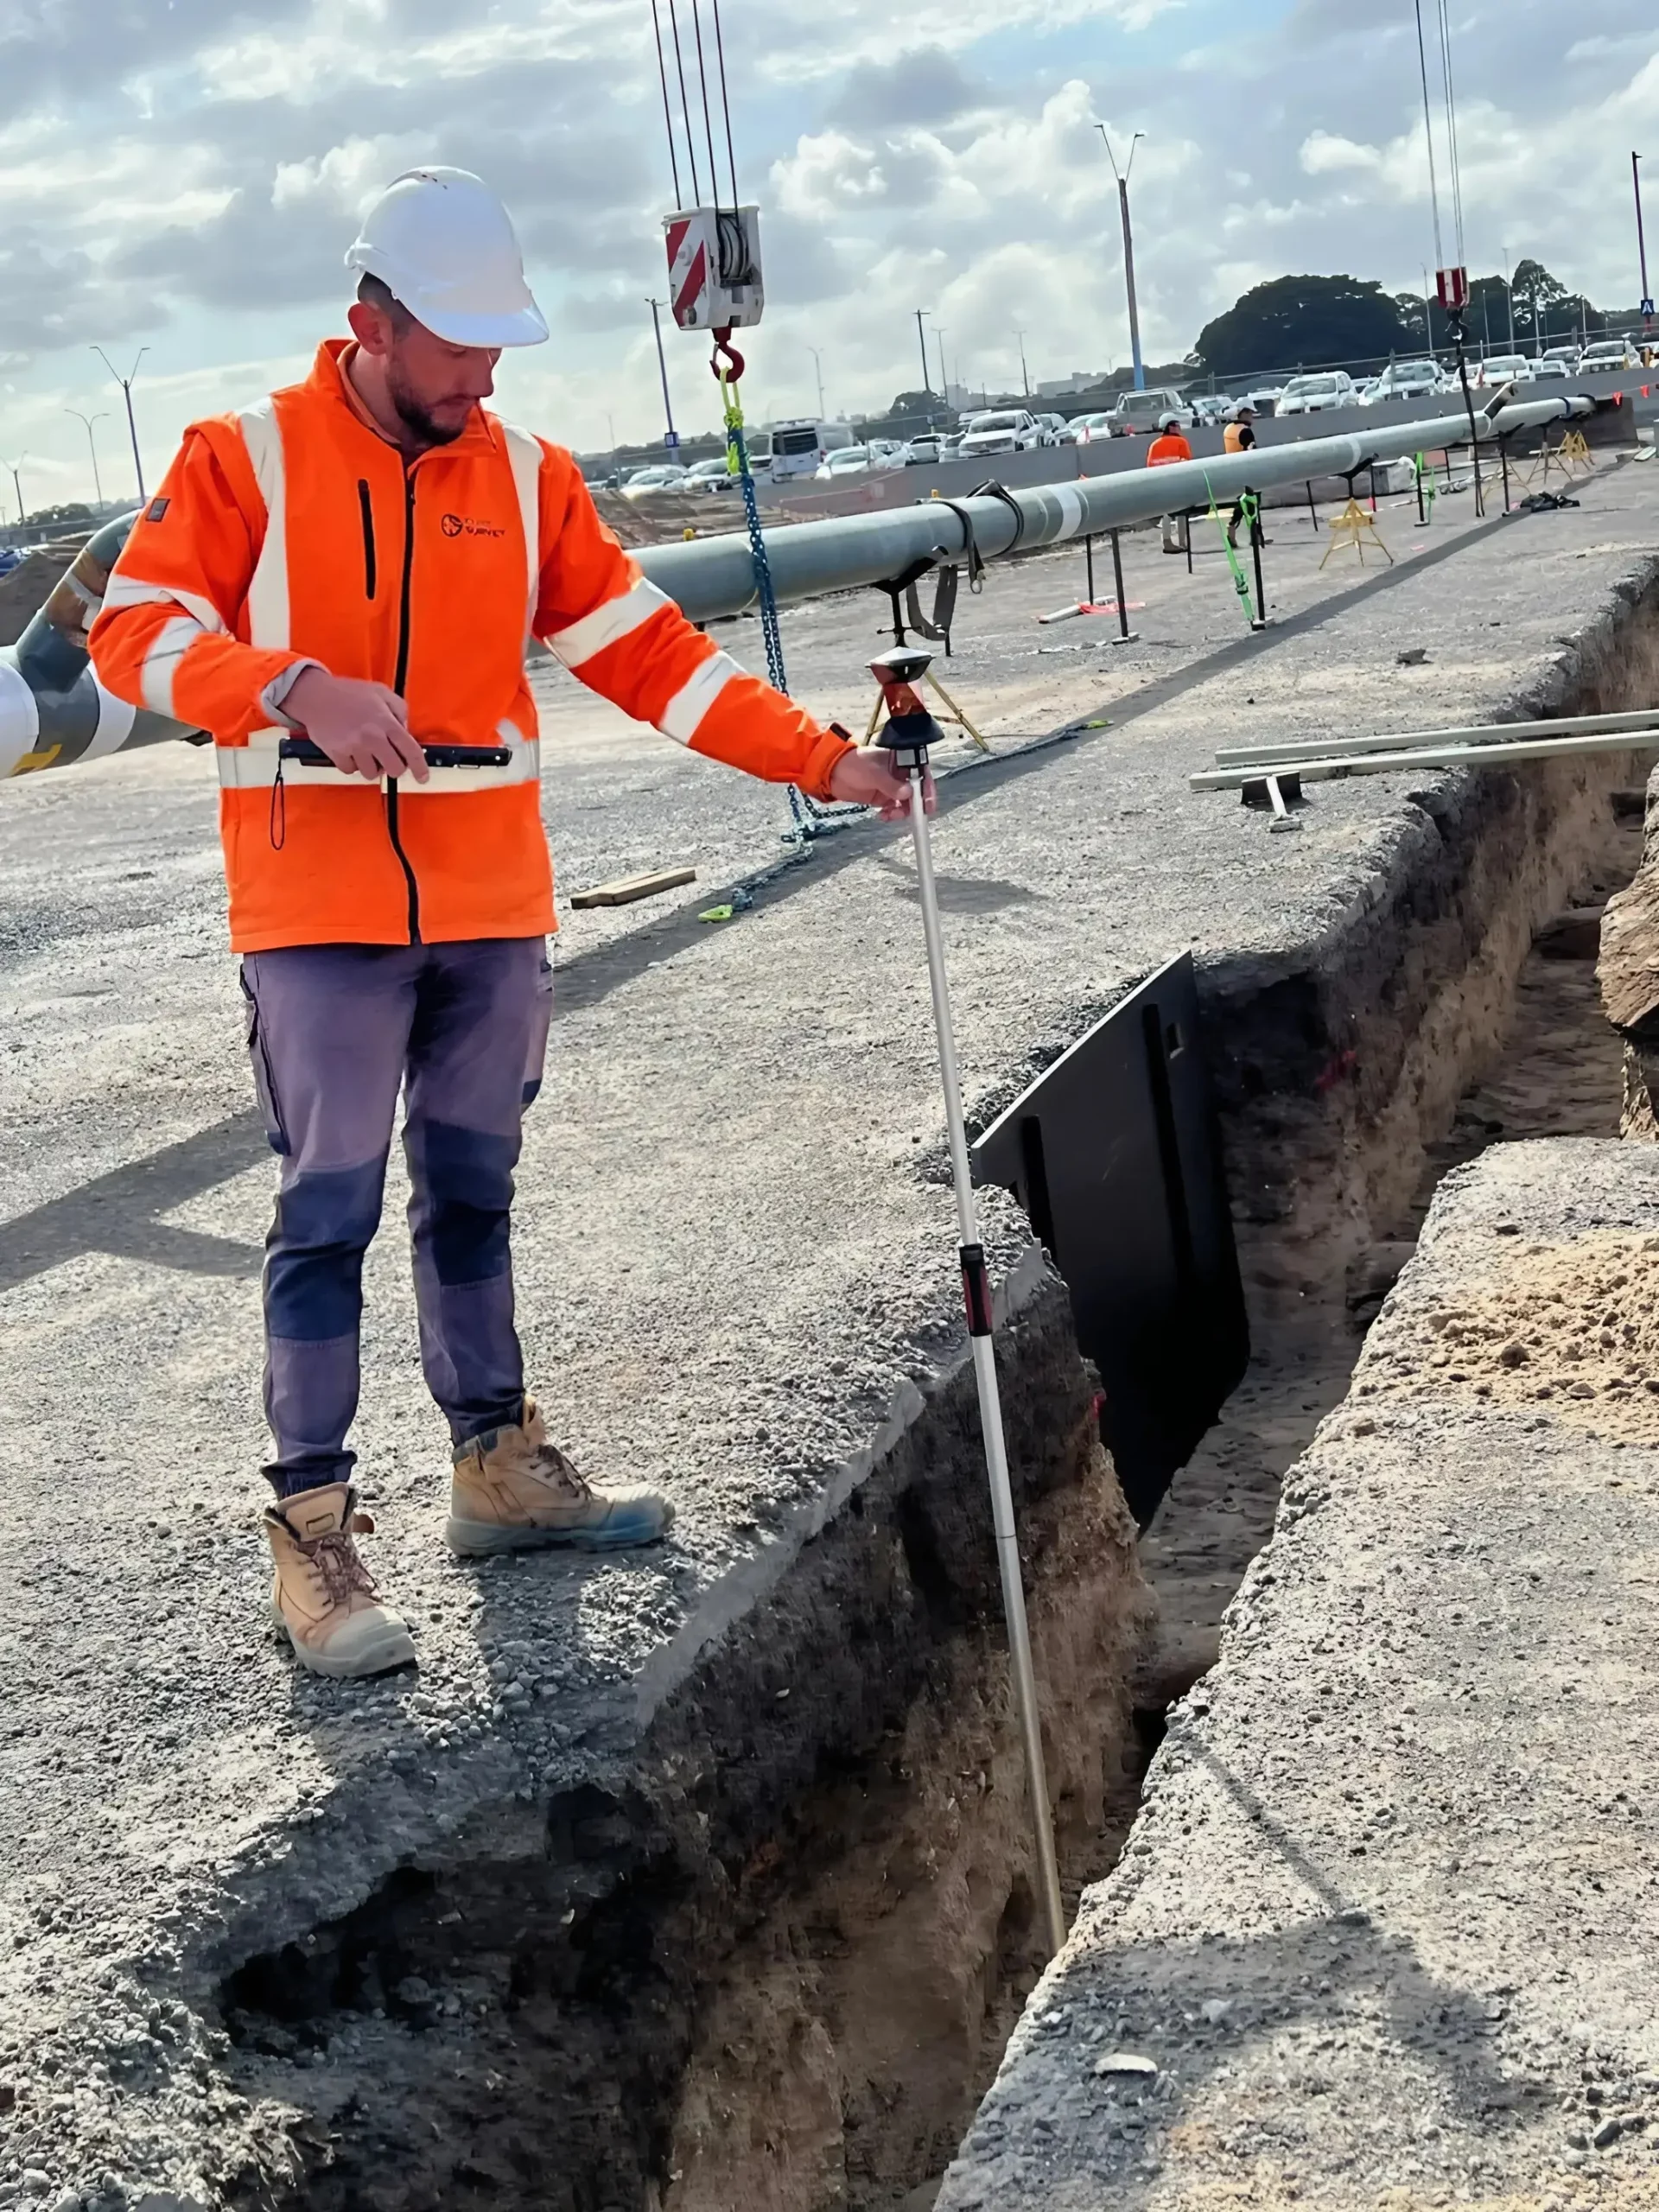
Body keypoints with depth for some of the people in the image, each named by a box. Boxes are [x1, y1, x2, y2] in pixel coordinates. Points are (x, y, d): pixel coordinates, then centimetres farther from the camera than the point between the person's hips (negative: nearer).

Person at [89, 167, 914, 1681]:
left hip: (493, 908, 4)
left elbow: (648, 653, 6)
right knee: (330, 1211, -4)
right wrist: (296, 688, -25)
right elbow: (137, 629, -7)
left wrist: (822, 760, -3)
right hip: (320, 913, -4)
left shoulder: (525, 475, 7)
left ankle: (497, 1464, 27)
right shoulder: (249, 459, -3)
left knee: (472, 1191, 14)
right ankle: (313, 1527, 4)